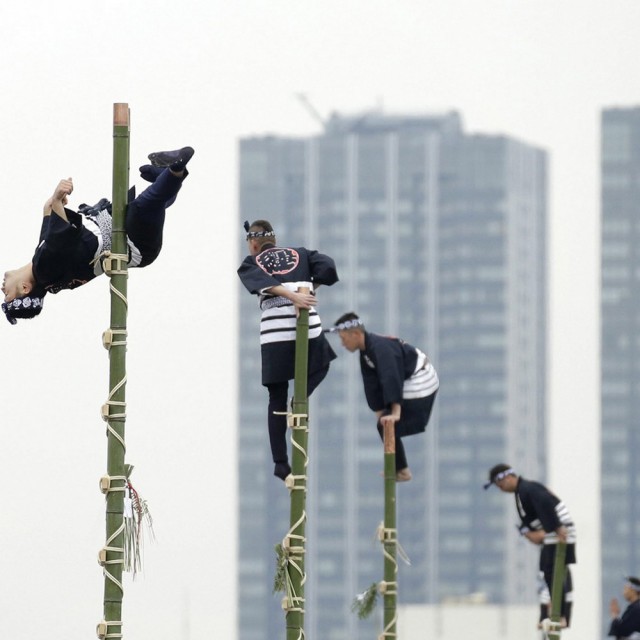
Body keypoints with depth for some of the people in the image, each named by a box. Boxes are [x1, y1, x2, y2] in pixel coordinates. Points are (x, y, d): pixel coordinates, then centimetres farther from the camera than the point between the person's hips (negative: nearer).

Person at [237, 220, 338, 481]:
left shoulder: (250, 264, 12)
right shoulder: (299, 254, 17)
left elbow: (263, 282, -10)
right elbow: (327, 266, 0)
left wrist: (293, 296, -21)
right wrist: (310, 289, 9)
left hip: (274, 334, -1)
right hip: (308, 326, 1)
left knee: (277, 399, 9)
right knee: (321, 364, 32)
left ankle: (281, 463, 6)